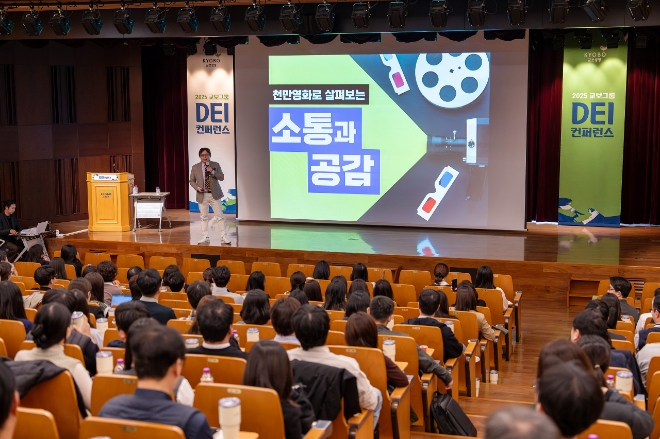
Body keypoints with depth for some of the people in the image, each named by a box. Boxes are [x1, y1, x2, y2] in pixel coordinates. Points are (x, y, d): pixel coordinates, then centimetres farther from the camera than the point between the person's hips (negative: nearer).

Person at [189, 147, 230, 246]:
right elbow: (192, 181, 8)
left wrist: (213, 172, -18)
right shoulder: (195, 167, 3)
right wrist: (197, 187, -11)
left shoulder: (216, 165, 3)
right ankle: (205, 237, 15)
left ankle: (224, 238, 1)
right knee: (203, 217, 6)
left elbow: (222, 178, -3)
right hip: (202, 195, 1)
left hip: (214, 194, -1)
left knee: (220, 216, -3)